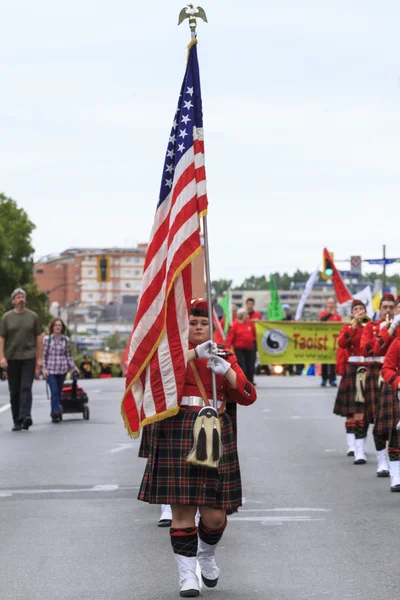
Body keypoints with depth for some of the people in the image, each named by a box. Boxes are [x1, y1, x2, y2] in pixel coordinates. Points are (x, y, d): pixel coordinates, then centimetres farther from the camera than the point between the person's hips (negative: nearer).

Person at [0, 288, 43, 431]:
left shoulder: (33, 316, 7)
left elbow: (39, 338, 8)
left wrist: (39, 358, 2)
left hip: (29, 357, -1)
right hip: (12, 359, 1)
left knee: (26, 387, -14)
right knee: (14, 391, 4)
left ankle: (25, 416, -24)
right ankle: (17, 421, 10)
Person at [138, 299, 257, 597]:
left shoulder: (225, 356, 12)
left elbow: (248, 396, 1)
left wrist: (226, 370, -14)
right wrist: (195, 353, -26)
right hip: (178, 438, -2)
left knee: (215, 514, 0)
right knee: (183, 509, -6)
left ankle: (207, 554, 31)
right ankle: (187, 575, 3)